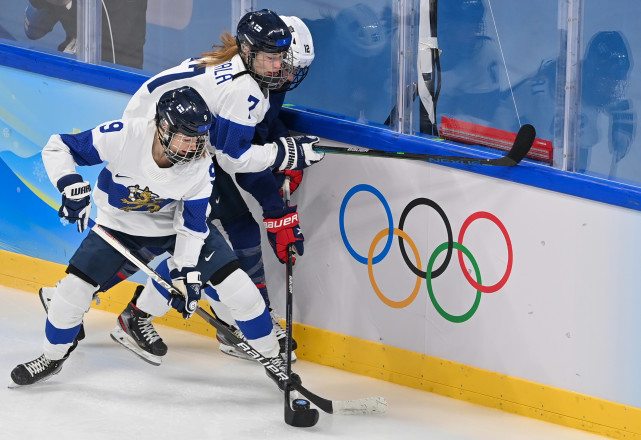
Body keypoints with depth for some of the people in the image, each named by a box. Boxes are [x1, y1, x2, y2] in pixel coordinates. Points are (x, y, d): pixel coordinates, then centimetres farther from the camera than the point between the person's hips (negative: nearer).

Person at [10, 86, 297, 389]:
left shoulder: (201, 166, -26)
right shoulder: (123, 136, -34)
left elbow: (192, 225, -16)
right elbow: (57, 148, -24)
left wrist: (186, 273, -22)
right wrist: (72, 185, -39)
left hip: (175, 223, 1)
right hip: (119, 224, -1)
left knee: (239, 289, -10)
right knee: (74, 288, -11)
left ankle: (272, 357, 12)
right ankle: (52, 358, 17)